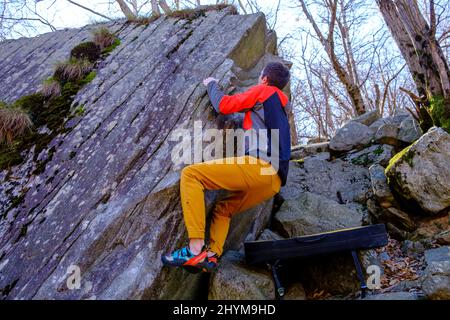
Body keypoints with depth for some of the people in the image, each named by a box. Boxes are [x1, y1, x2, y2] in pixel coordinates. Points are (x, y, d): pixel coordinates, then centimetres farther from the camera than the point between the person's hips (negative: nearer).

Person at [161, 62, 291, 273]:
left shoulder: (264, 91, 8)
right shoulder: (280, 106, 30)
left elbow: (224, 105, 8)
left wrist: (212, 85, 26)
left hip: (260, 166, -9)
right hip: (274, 181, 9)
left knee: (190, 174, -10)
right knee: (223, 208, 22)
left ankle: (195, 249, -19)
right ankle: (212, 255, 1)